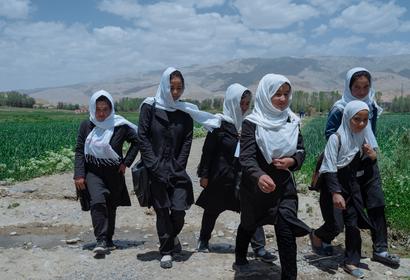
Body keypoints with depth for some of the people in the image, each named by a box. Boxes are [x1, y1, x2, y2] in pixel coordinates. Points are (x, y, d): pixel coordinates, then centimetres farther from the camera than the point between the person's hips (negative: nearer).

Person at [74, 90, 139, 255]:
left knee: (110, 207, 10)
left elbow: (137, 141, 3)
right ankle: (101, 240, -16)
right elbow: (79, 151, 1)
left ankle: (108, 240, 28)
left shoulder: (120, 126, -8)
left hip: (114, 173, 0)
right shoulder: (86, 126, -3)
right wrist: (79, 175, -7)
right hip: (92, 171, 0)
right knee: (98, 202, -22)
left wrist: (126, 162, -4)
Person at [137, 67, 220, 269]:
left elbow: (187, 141, 4)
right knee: (162, 212, 4)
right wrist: (154, 166, -11)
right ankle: (166, 251, 20)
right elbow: (142, 137, -5)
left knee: (179, 210, -2)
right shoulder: (150, 107, -3)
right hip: (156, 170, -2)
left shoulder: (186, 111, 4)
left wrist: (178, 167, -5)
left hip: (177, 170, 2)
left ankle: (172, 236, 30)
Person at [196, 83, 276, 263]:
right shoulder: (220, 124, -10)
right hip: (221, 175, -3)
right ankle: (204, 240, 36)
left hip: (243, 175, 3)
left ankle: (259, 248, 2)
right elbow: (208, 150, -7)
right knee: (213, 209, 14)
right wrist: (204, 175, -7)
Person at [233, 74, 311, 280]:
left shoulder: (292, 121, 0)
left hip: (284, 186, 2)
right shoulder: (252, 123, -15)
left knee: (285, 229, -13)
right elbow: (246, 157, -26)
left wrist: (292, 161, -18)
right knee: (249, 225, 20)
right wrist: (259, 176, -46)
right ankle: (240, 259, 48)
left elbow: (301, 151, 6)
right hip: (255, 187, -2)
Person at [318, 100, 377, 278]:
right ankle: (317, 235, 24)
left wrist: (373, 156, -8)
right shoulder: (336, 138, -17)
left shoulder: (363, 137, 2)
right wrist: (335, 193, -26)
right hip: (334, 185, -6)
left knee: (353, 224, 4)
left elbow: (363, 165, 14)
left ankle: (351, 262, 18)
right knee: (336, 224, -8)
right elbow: (330, 168, -19)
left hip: (352, 185, 6)